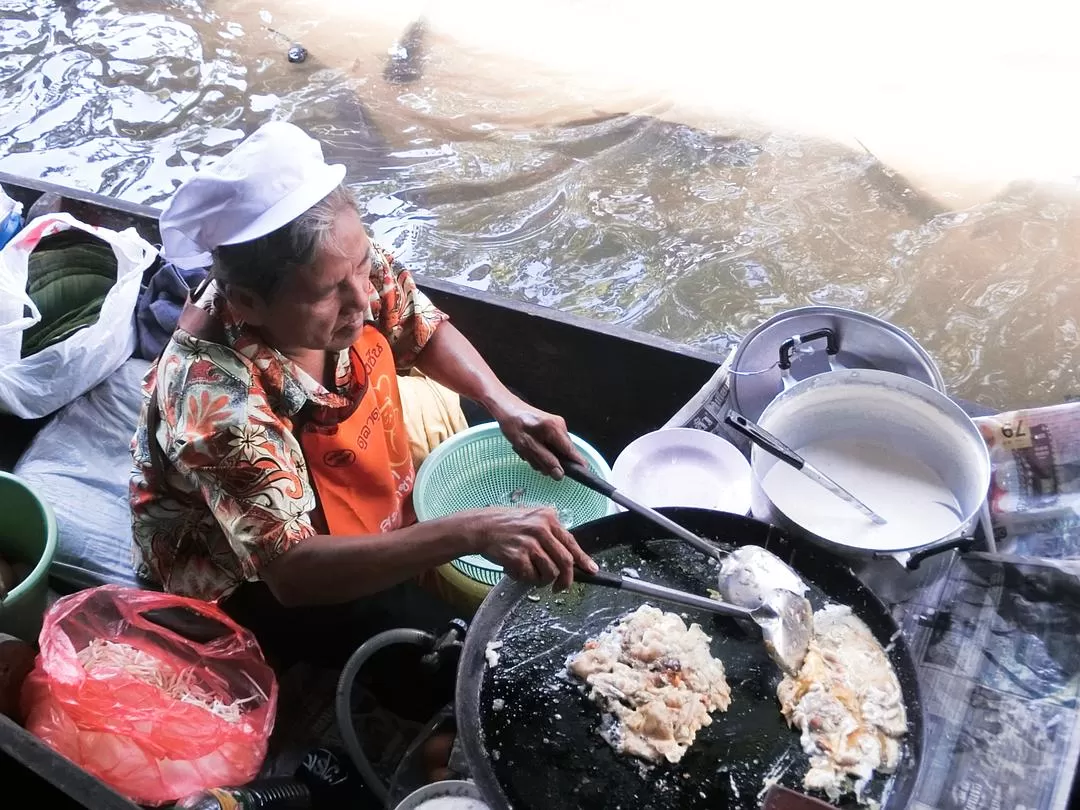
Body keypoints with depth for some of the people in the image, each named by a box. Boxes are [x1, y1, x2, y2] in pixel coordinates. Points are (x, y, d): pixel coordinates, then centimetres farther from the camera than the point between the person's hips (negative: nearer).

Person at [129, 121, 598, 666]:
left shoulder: (347, 266, -23)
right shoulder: (217, 402, -41)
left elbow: (425, 332, -2)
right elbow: (293, 572, -44)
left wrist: (505, 404, -21)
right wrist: (469, 533, -53)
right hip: (254, 580, -6)